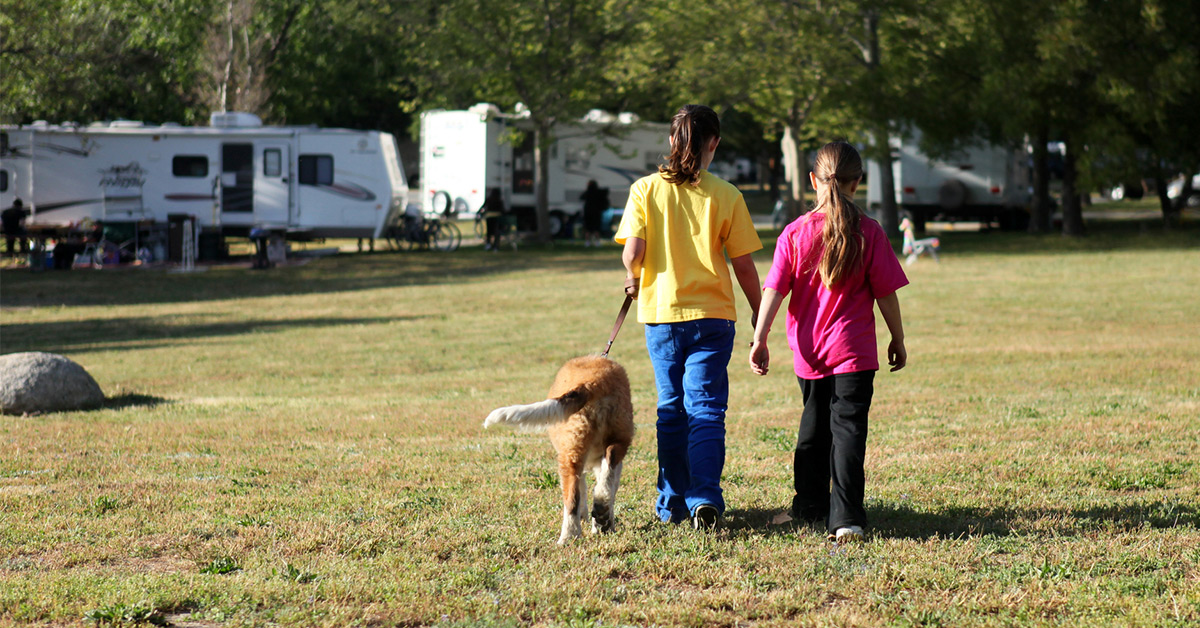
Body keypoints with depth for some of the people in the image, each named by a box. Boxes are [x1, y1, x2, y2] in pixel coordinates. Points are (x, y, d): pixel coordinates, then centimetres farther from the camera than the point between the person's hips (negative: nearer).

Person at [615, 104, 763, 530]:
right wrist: (759, 314, 9)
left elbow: (633, 251, -9)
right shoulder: (725, 196, -5)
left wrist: (633, 278, 13)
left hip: (661, 312, 2)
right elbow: (743, 265, -3)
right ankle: (705, 498, -15)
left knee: (672, 410, 14)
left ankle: (673, 503, 19)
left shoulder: (645, 189, -2)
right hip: (712, 315, -2)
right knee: (706, 410, -1)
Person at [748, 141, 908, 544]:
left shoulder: (795, 233, -3)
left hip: (809, 352, 3)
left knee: (814, 426, 20)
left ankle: (810, 506, 32)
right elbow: (886, 293, -3)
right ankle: (845, 518, -15)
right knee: (848, 429, -5)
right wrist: (898, 340, 9)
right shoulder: (868, 233, -7)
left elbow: (774, 290, -7)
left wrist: (760, 339, -5)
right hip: (854, 351, -3)